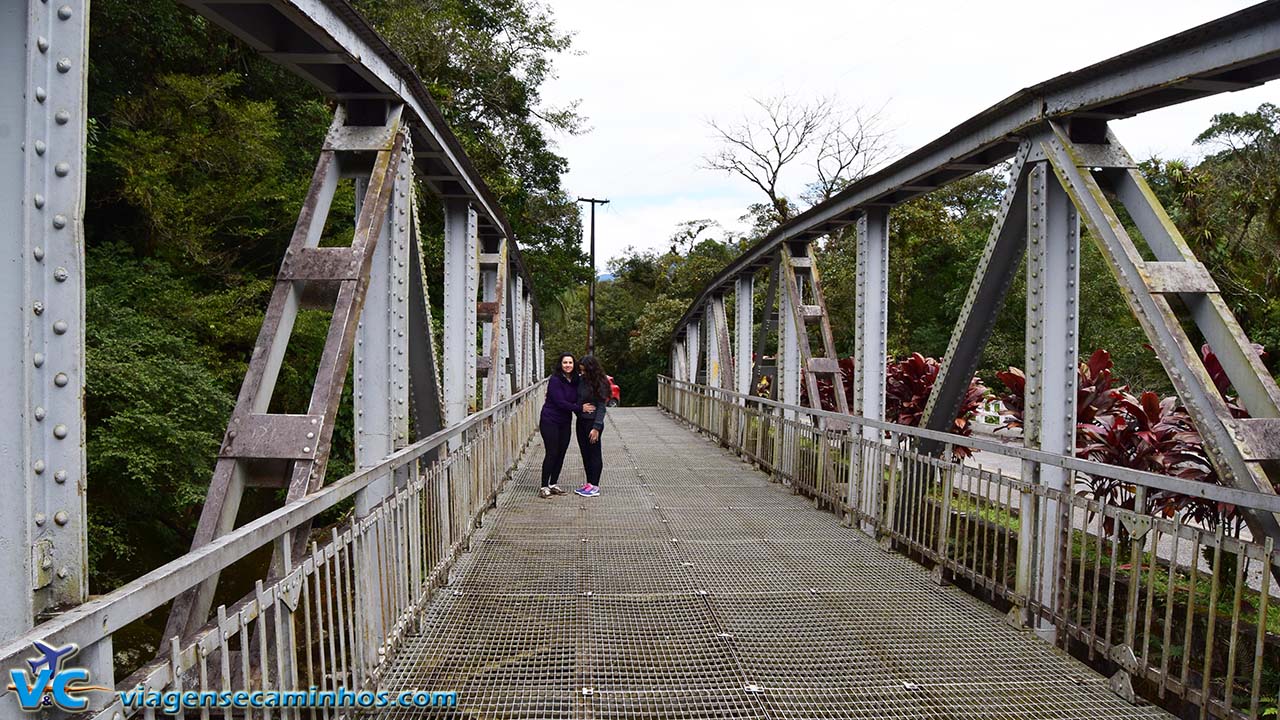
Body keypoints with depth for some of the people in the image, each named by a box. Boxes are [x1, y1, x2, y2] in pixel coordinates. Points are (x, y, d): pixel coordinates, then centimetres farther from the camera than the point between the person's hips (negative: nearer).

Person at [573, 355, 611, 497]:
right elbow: (575, 398, 18)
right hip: (581, 421, 7)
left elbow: (601, 407, -15)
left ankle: (594, 486, 7)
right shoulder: (581, 380, 4)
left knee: (594, 453, 1)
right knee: (585, 453, 12)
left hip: (593, 422, -7)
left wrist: (596, 427, -19)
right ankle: (589, 483, 22)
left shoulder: (600, 384, -14)